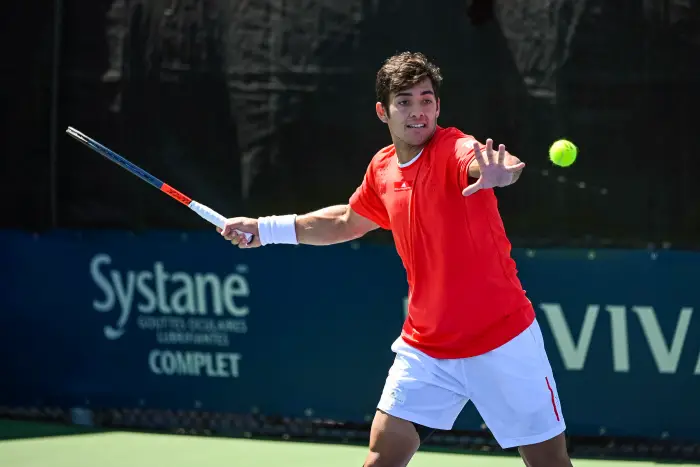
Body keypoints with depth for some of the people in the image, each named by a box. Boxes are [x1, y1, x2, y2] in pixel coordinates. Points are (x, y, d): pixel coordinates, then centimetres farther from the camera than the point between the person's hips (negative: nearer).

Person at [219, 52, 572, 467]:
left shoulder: (455, 150, -18)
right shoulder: (383, 169, 2)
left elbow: (480, 162, -45)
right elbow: (347, 222, 24)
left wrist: (500, 171, -68)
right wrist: (265, 229, 24)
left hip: (503, 344, -5)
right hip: (425, 349, 5)